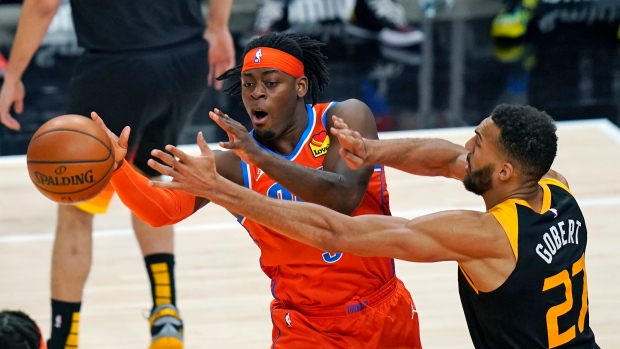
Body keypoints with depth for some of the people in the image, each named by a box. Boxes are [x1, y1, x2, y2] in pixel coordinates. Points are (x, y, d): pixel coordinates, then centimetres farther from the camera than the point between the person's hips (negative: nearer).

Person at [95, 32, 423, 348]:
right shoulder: (233, 164, -8)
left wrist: (261, 157, -35)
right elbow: (164, 209, -22)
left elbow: (344, 198, -26)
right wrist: (117, 166, -40)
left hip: (384, 312, 1)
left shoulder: (345, 118, -9)